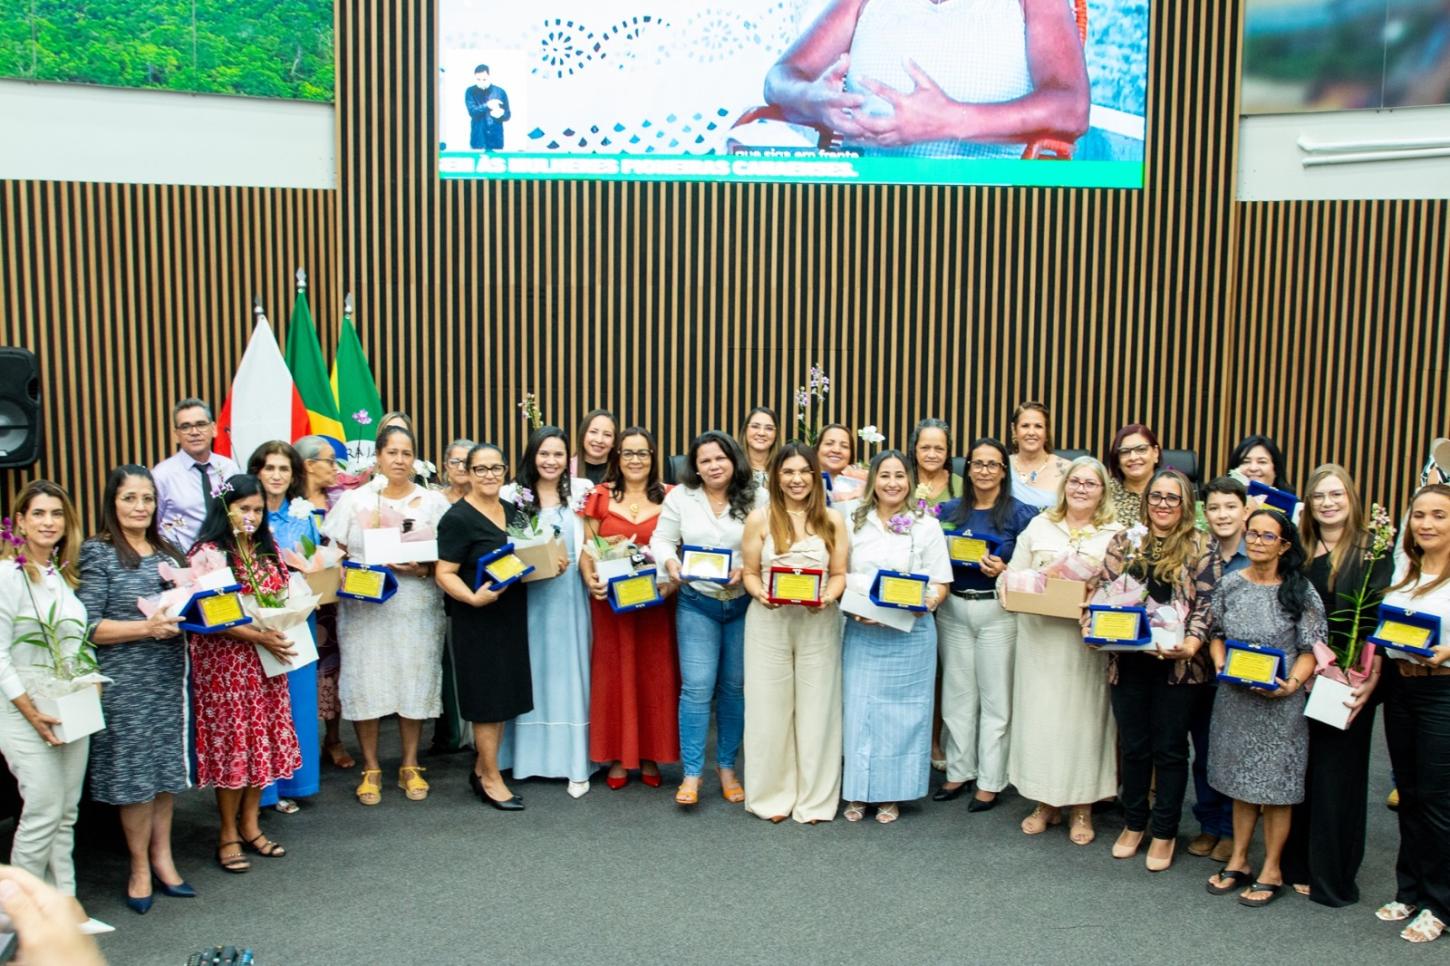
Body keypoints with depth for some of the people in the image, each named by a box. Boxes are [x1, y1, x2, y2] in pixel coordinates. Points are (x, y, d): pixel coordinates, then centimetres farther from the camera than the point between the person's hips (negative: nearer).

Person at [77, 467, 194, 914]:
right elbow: (87, 626, -11)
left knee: (167, 766, 11)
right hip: (125, 682, -5)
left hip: (170, 677, 5)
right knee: (134, 773, 2)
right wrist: (146, 628, -21)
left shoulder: (168, 552, 12)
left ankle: (162, 855, 24)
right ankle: (140, 866, 17)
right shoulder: (98, 553, -5)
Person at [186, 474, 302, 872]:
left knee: (264, 738, 9)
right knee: (232, 740, 0)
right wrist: (258, 635, -22)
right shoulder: (207, 553, -9)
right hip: (226, 661, -6)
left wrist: (282, 629, -2)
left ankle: (250, 824, 22)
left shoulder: (268, 549, 11)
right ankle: (228, 833, 13)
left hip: (267, 659, 6)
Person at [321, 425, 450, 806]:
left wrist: (424, 568, -13)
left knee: (415, 681, 3)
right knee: (366, 682, 0)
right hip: (365, 607, 0)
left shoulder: (433, 501, 7)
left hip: (417, 607, 1)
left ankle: (410, 766, 18)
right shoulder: (354, 500, 6)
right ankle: (370, 769, 14)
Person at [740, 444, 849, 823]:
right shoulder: (759, 518, 1)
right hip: (768, 623, -1)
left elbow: (840, 574, 4)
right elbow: (749, 572, 3)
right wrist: (760, 594, -17)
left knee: (816, 708, 5)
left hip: (818, 624, 1)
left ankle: (814, 798, 18)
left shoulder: (832, 520, 4)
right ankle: (772, 795, 19)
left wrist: (828, 597, -15)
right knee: (770, 707, 5)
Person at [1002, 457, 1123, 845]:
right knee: (1039, 713, 4)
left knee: (1083, 715, 3)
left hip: (1089, 637, -1)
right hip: (1040, 636, 2)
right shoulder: (1039, 525, 10)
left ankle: (1082, 808, 16)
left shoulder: (1116, 534, 5)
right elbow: (1014, 576, 10)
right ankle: (1045, 802, 17)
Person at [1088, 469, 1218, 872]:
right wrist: (1092, 626, -11)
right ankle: (1133, 824, 28)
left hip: (1176, 665, -2)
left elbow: (1207, 604, -6)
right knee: (1133, 745, 12)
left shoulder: (1200, 547, 0)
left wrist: (1192, 643, -21)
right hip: (1128, 660, 2)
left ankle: (1164, 832, 21)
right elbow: (1102, 591, 7)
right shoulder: (1124, 542, 8)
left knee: (1169, 748, 7)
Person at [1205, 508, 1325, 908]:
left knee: (1275, 785, 5)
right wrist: (1220, 663, -6)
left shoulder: (1300, 591, -7)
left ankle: (1271, 870, 19)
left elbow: (1311, 649, -6)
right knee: (1241, 780, 14)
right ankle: (1238, 860, 27)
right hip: (1235, 698, 3)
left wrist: (1292, 683, -20)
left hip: (1279, 703, -3)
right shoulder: (1230, 584, 3)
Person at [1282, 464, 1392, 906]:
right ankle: (1299, 865, 22)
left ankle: (1331, 876, 12)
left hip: (1348, 683, -4)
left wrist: (1370, 676, -20)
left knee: (1336, 775, 2)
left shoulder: (1373, 551, -4)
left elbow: (1380, 617, -10)